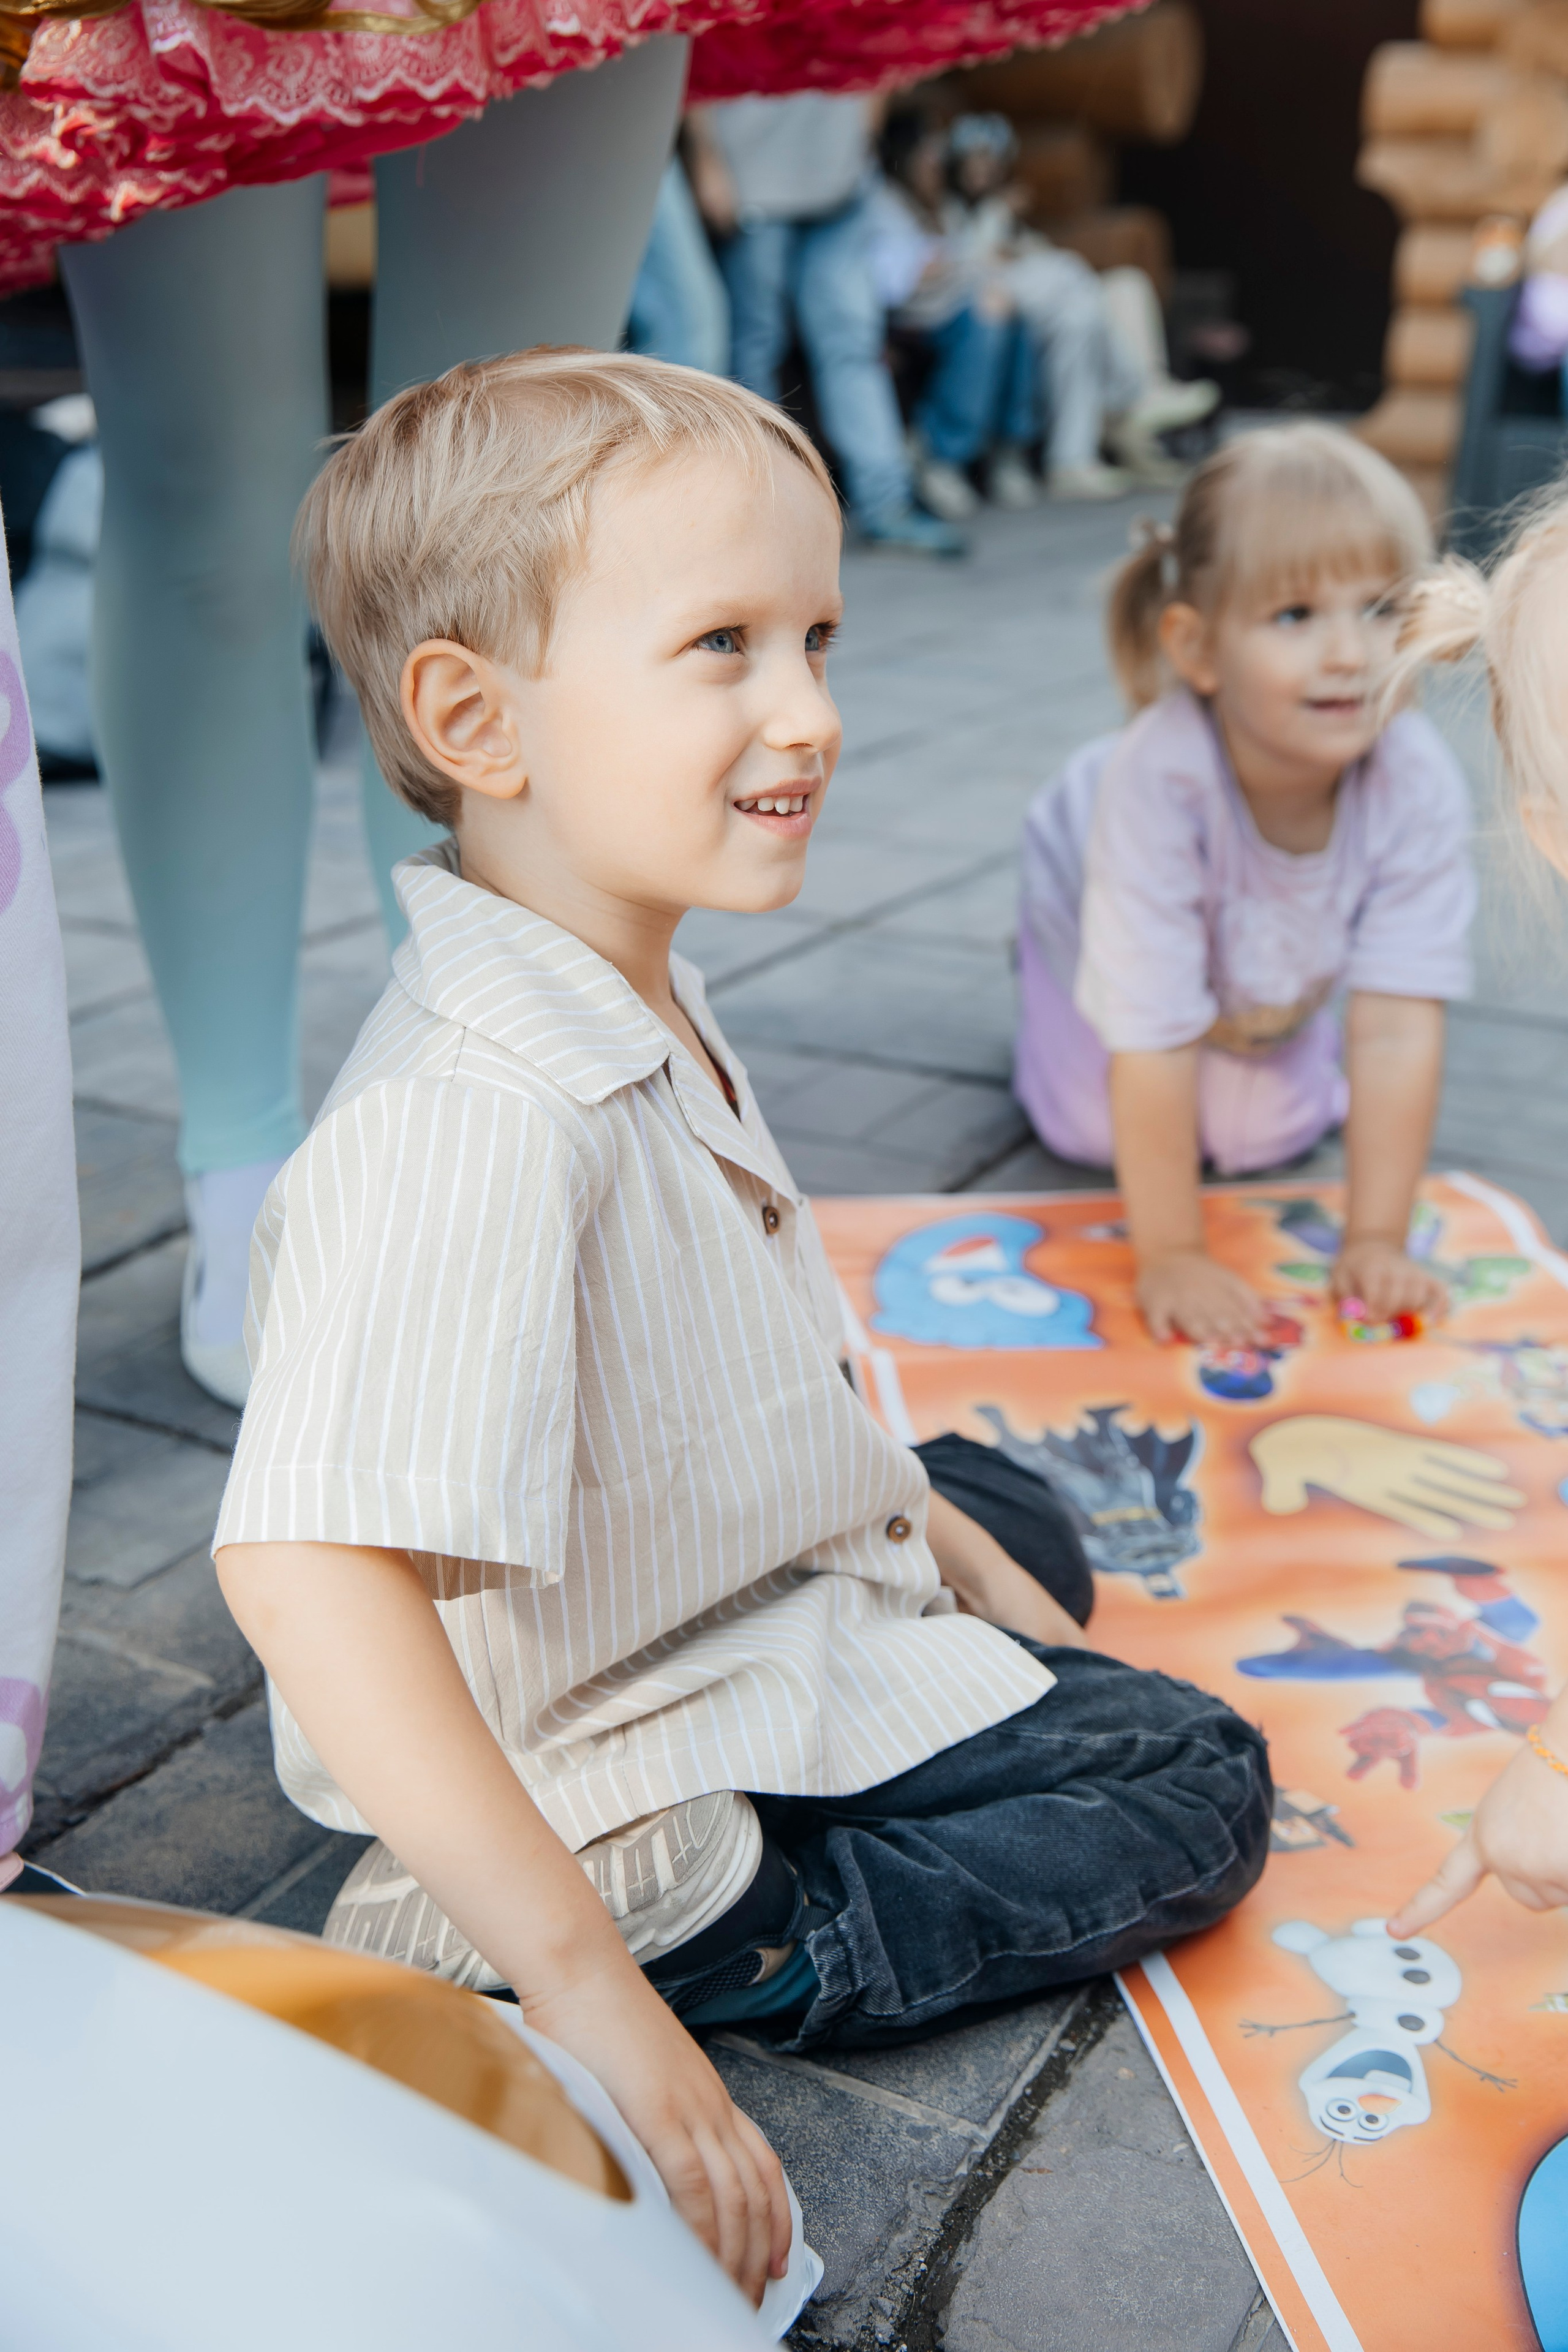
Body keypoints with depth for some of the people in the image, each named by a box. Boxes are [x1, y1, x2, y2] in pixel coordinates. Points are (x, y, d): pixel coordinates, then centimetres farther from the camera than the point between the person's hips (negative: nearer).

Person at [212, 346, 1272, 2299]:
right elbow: (308, 1568, -44)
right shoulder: (476, 1120, -35)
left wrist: (924, 1516, 14)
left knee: (1019, 1525, 30)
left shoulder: (632, 997, -1)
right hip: (630, 1764, -9)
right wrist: (595, 1998, -43)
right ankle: (733, 1946, -2)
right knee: (1193, 1791, 0)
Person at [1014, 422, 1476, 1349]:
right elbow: (1153, 1041, -43)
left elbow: (1397, 1028, -36)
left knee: (1264, 1138, 2)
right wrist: (1171, 1256, -39)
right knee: (1093, 1130, -1)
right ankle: (1051, 990, 27)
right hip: (1100, 912, -2)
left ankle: (1250, 1031, 32)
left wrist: (1376, 1241, -36)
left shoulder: (1420, 785, -40)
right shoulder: (1157, 778, -48)